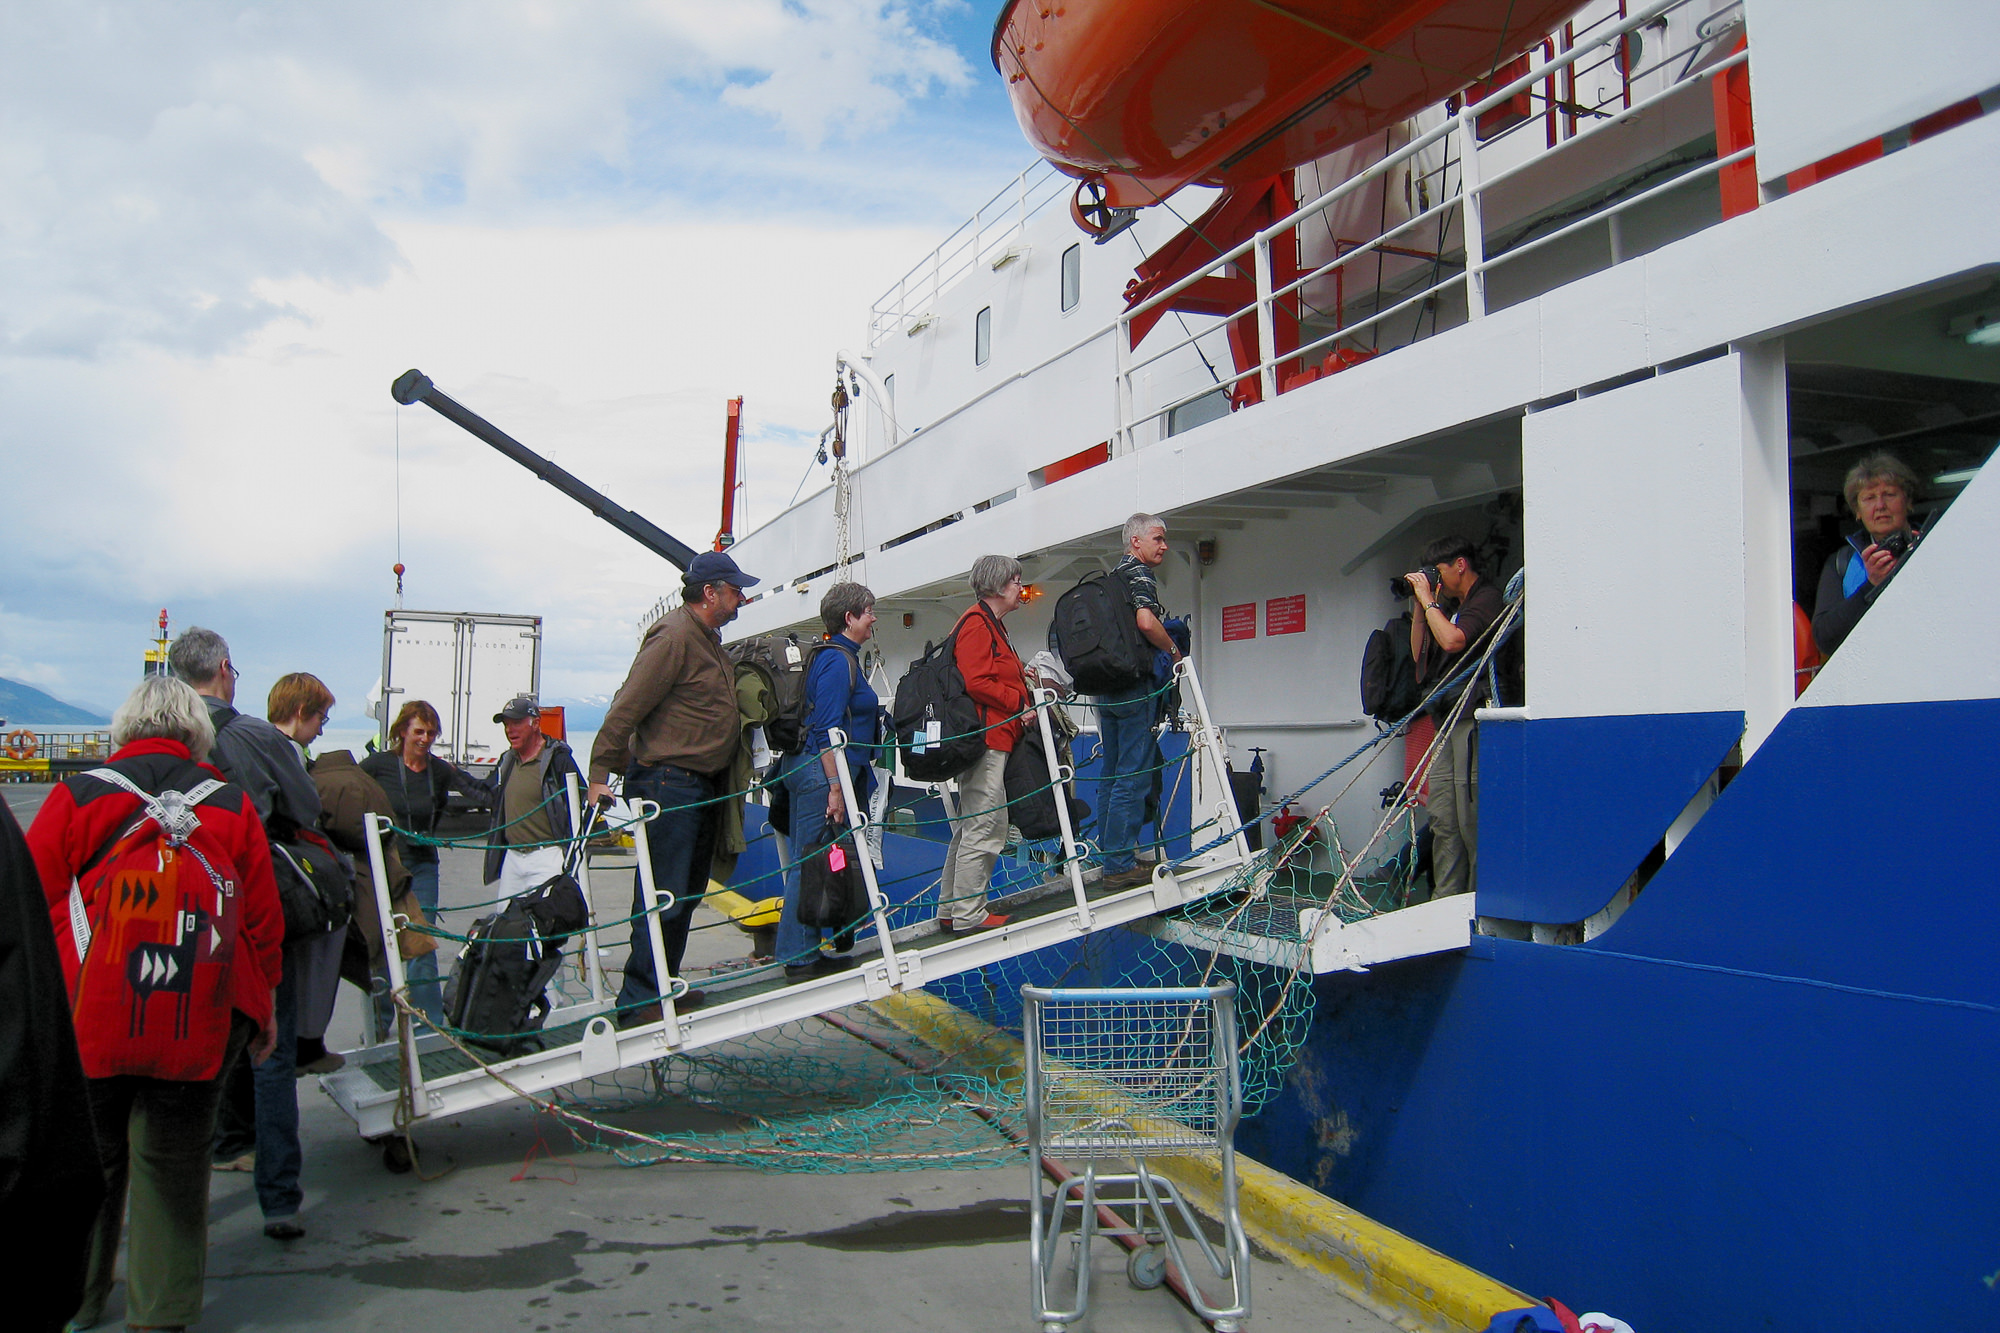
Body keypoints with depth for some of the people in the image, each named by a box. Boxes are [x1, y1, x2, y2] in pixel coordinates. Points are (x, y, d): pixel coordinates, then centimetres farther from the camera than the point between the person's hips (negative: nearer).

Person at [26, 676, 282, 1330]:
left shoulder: (74, 797, -1)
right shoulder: (233, 806, 2)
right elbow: (265, 923, 5)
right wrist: (265, 1006, 16)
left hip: (87, 1019, 0)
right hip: (198, 1025, 0)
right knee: (174, 1161, 9)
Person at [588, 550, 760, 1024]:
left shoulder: (708, 639, 17)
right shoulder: (674, 636, -15)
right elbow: (626, 707, -18)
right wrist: (600, 776, -19)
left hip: (699, 787, 10)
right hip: (667, 783, -10)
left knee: (687, 892, 16)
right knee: (663, 897, -8)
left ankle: (663, 988, 26)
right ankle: (639, 1003, -1)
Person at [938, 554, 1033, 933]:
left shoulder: (990, 624, 23)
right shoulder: (977, 623, -12)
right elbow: (975, 682, -21)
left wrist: (1021, 675, 12)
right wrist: (1020, 702, -16)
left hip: (989, 741, 12)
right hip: (986, 739, -12)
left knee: (969, 827, 15)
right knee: (985, 829, -8)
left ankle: (950, 911, 23)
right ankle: (968, 916, -3)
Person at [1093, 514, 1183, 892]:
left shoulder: (1111, 577, 20)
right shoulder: (1140, 574, -8)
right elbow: (1146, 621, -25)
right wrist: (1174, 651, -9)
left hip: (1105, 686, 9)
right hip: (1135, 685, -9)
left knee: (1112, 772, 13)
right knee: (1133, 776, -7)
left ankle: (1110, 855, 18)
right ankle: (1121, 864, -7)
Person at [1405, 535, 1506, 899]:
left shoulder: (1487, 599, -5)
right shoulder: (1452, 607, 24)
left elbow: (1452, 640, -20)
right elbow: (1419, 654, 27)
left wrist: (1429, 600, -6)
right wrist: (1420, 606, 18)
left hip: (1472, 719, -9)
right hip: (1447, 722, 10)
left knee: (1472, 819, -10)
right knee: (1443, 821, 6)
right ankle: (1445, 901, 8)